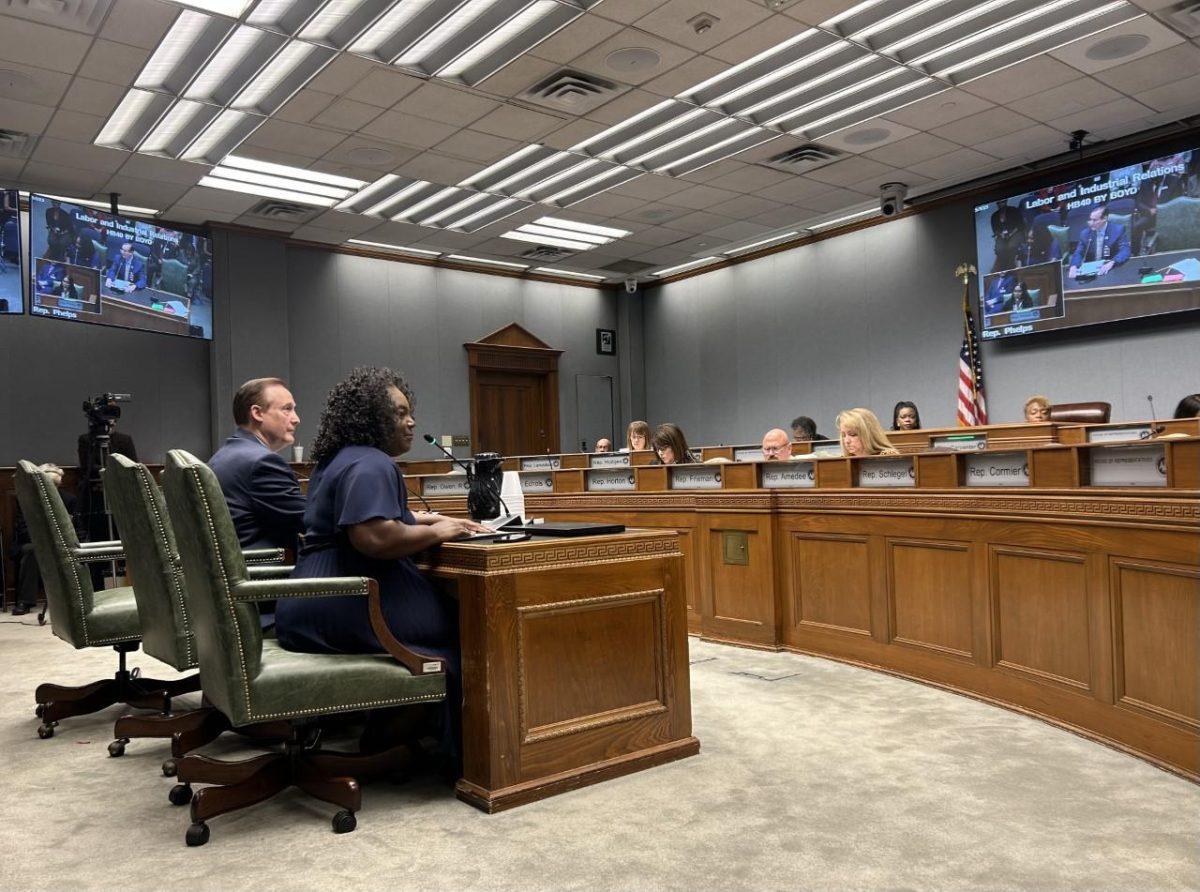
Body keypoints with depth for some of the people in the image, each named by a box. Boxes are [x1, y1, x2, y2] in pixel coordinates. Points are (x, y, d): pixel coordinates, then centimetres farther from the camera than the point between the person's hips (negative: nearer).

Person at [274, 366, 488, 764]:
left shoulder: (339, 459, 18)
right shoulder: (370, 465, -15)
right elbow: (375, 538, -28)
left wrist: (425, 519, 17)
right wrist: (435, 533, -14)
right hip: (339, 611, -10)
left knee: (443, 608, 17)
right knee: (458, 621, -5)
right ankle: (454, 749, 3)